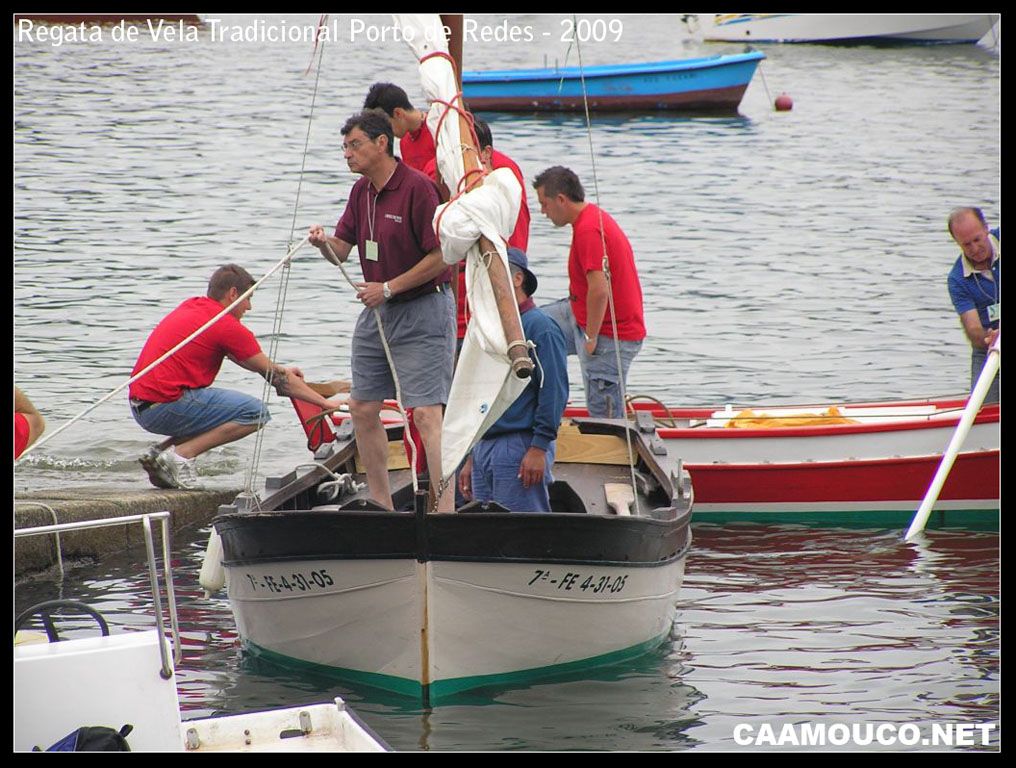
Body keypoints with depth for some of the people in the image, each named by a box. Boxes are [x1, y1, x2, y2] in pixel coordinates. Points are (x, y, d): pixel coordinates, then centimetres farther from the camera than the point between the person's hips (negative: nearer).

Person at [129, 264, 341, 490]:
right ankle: (181, 455, -12)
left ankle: (159, 453, 12)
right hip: (165, 407, -9)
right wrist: (325, 403, 7)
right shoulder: (227, 326, -7)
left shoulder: (192, 306, 18)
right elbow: (275, 377, -1)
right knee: (256, 413, -11)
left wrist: (282, 370, 38)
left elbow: (237, 356, 34)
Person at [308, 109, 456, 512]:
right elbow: (341, 249, 11)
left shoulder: (417, 187, -16)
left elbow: (440, 256, -18)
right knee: (362, 410, 10)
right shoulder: (361, 191, 9)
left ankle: (446, 508, -16)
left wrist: (388, 288, -16)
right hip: (376, 313, 9)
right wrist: (323, 242, -13)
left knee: (426, 412, -14)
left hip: (422, 315, -9)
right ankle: (381, 506, 21)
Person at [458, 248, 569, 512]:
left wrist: (540, 447, -19)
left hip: (520, 448, -9)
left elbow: (554, 391, -14)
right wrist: (472, 458, 21)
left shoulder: (540, 327, -8)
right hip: (485, 448, 9)